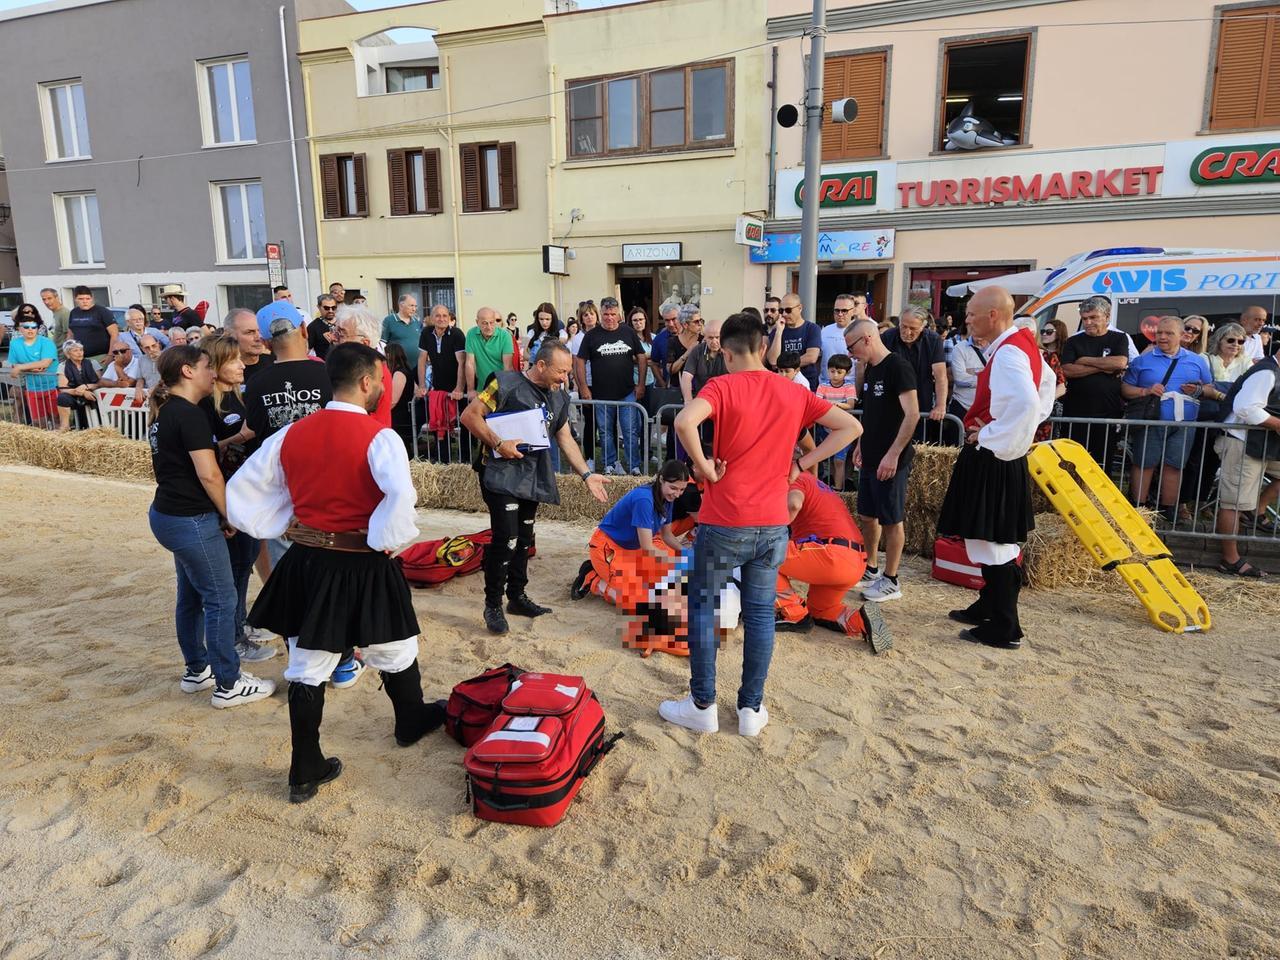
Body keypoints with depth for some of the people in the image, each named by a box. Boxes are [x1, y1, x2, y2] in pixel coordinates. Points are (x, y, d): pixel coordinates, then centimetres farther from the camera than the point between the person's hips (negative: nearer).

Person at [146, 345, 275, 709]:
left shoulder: (164, 412, 11)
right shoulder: (190, 414, -18)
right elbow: (209, 475, -21)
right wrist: (228, 515, -9)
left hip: (167, 514, 10)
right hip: (192, 520, -10)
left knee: (191, 595, 19)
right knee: (221, 599, -1)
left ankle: (197, 670, 31)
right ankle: (228, 685, 7)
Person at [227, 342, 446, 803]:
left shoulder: (291, 434, 1)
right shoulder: (378, 436, -16)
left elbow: (241, 492, 7)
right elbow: (401, 497, -33)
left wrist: (284, 528, 10)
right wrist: (386, 542, -17)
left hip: (307, 562, 5)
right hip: (363, 567, -4)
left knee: (307, 666, 13)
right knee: (394, 652, 20)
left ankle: (305, 772, 21)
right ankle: (412, 720, 44)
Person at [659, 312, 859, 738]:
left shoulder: (723, 386, -9)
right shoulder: (793, 393, 5)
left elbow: (684, 421, -29)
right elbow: (851, 428, 7)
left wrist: (704, 466, -14)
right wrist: (799, 464, 4)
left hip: (723, 523, -4)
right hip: (773, 524, 4)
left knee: (702, 606, 12)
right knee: (760, 613, 13)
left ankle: (702, 705, 18)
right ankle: (752, 708, 21)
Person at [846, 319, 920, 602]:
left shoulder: (898, 366, -15)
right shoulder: (870, 368, 11)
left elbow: (912, 414, -21)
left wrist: (893, 454, -23)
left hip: (891, 461, -8)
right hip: (870, 458, 8)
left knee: (891, 520, 1)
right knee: (868, 515, 16)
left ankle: (891, 581, 12)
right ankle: (870, 569, 30)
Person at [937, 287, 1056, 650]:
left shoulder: (1007, 353, -20)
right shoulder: (1021, 342, 10)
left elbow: (1025, 404, -36)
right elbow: (1046, 384, 25)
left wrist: (990, 436, -21)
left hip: (991, 457, -10)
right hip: (998, 457, 10)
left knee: (991, 541, -3)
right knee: (997, 538, 20)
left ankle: (1005, 629, 5)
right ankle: (989, 606, 36)